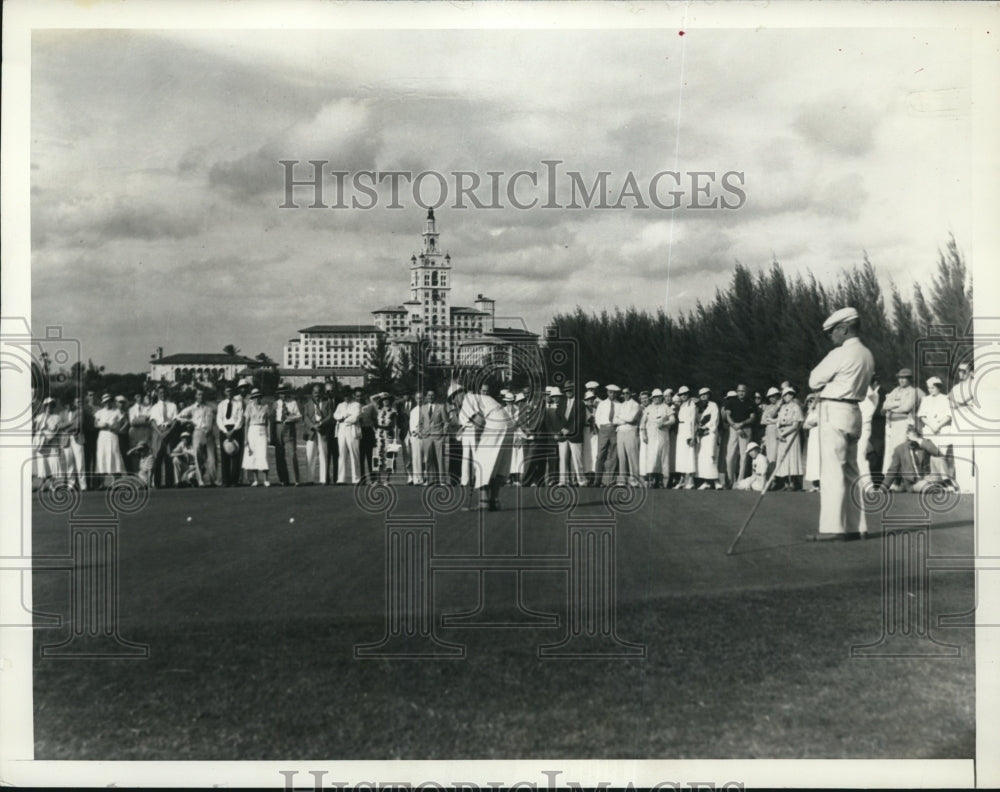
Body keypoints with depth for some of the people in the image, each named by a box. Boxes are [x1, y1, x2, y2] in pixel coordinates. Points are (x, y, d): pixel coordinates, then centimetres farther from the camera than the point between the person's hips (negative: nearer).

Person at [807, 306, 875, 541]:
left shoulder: (840, 354, -14)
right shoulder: (867, 355, 13)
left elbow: (814, 381, -8)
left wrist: (820, 381, 10)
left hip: (834, 412, -9)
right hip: (853, 412, 9)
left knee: (832, 471, -8)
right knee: (850, 471, 12)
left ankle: (832, 527, -9)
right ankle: (855, 526, 15)